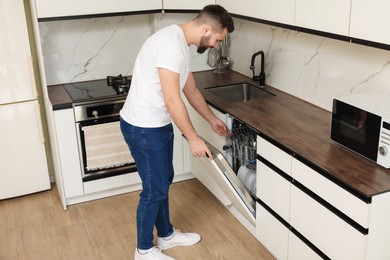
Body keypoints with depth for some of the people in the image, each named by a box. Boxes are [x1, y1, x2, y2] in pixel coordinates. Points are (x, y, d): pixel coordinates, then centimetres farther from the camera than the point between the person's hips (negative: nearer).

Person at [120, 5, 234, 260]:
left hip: (157, 124, 10)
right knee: (155, 189, 3)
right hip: (143, 128, -10)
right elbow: (173, 100, -26)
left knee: (163, 181, 21)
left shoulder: (181, 44, 9)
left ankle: (166, 234, 40)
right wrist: (193, 138, -17)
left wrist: (213, 120, 28)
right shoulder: (171, 44, -25)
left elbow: (191, 90, 20)